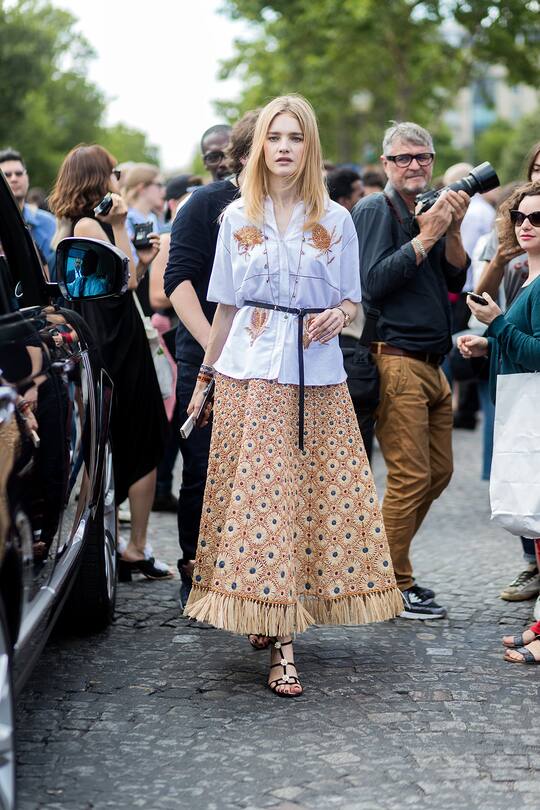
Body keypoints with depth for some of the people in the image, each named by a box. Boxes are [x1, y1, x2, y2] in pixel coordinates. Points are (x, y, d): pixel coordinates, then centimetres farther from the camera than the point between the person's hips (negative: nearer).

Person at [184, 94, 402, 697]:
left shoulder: (336, 220, 9)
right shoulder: (237, 218, 9)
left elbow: (351, 300, 13)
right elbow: (226, 305, 13)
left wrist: (339, 316, -10)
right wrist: (205, 376, 12)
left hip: (318, 379, 1)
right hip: (250, 373, -1)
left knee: (320, 496, -3)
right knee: (258, 494, -7)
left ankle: (282, 624, 10)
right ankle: (280, 642, -4)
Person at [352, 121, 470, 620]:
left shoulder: (430, 210, 17)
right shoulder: (375, 210, -6)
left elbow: (456, 281, 11)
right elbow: (374, 284, -17)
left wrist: (452, 230, -3)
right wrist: (427, 236, -16)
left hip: (432, 364, 8)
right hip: (395, 359, -8)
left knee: (439, 472, 12)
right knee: (411, 476, -8)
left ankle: (390, 565, 23)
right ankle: (395, 588, 1)